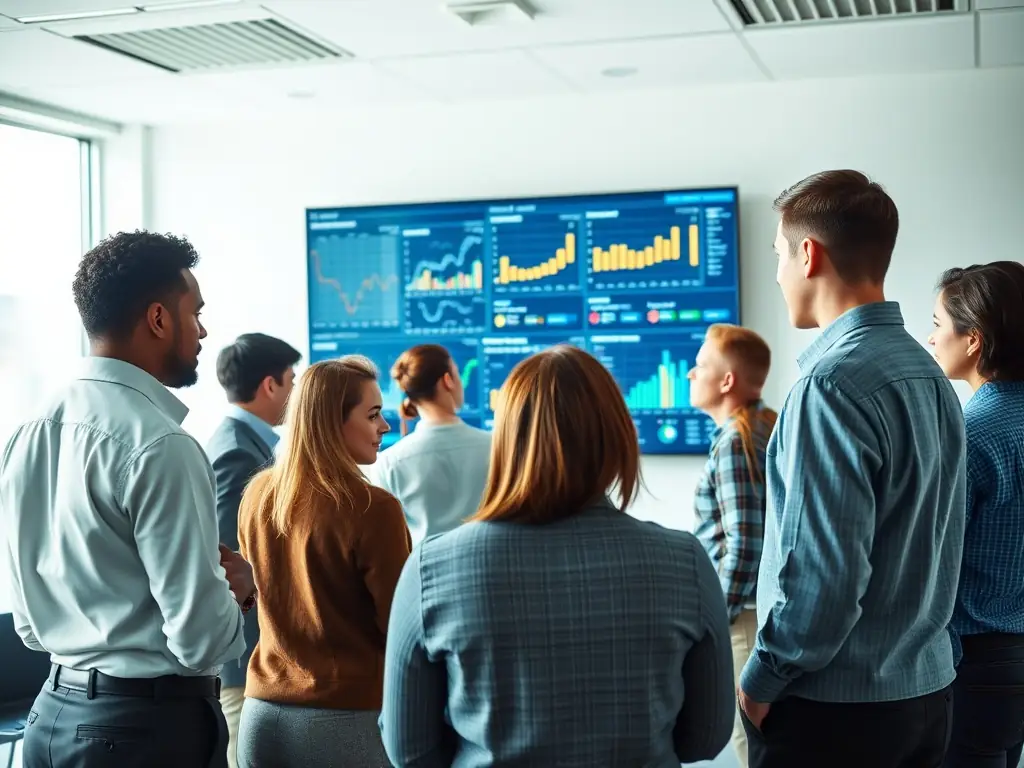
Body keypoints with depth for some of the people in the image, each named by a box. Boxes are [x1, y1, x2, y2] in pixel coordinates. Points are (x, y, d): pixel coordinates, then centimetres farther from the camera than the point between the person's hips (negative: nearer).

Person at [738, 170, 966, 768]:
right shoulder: (929, 373, 6)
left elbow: (825, 568, -24)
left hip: (836, 701, -8)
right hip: (926, 689, 8)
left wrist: (762, 678, -11)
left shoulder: (833, 382, -20)